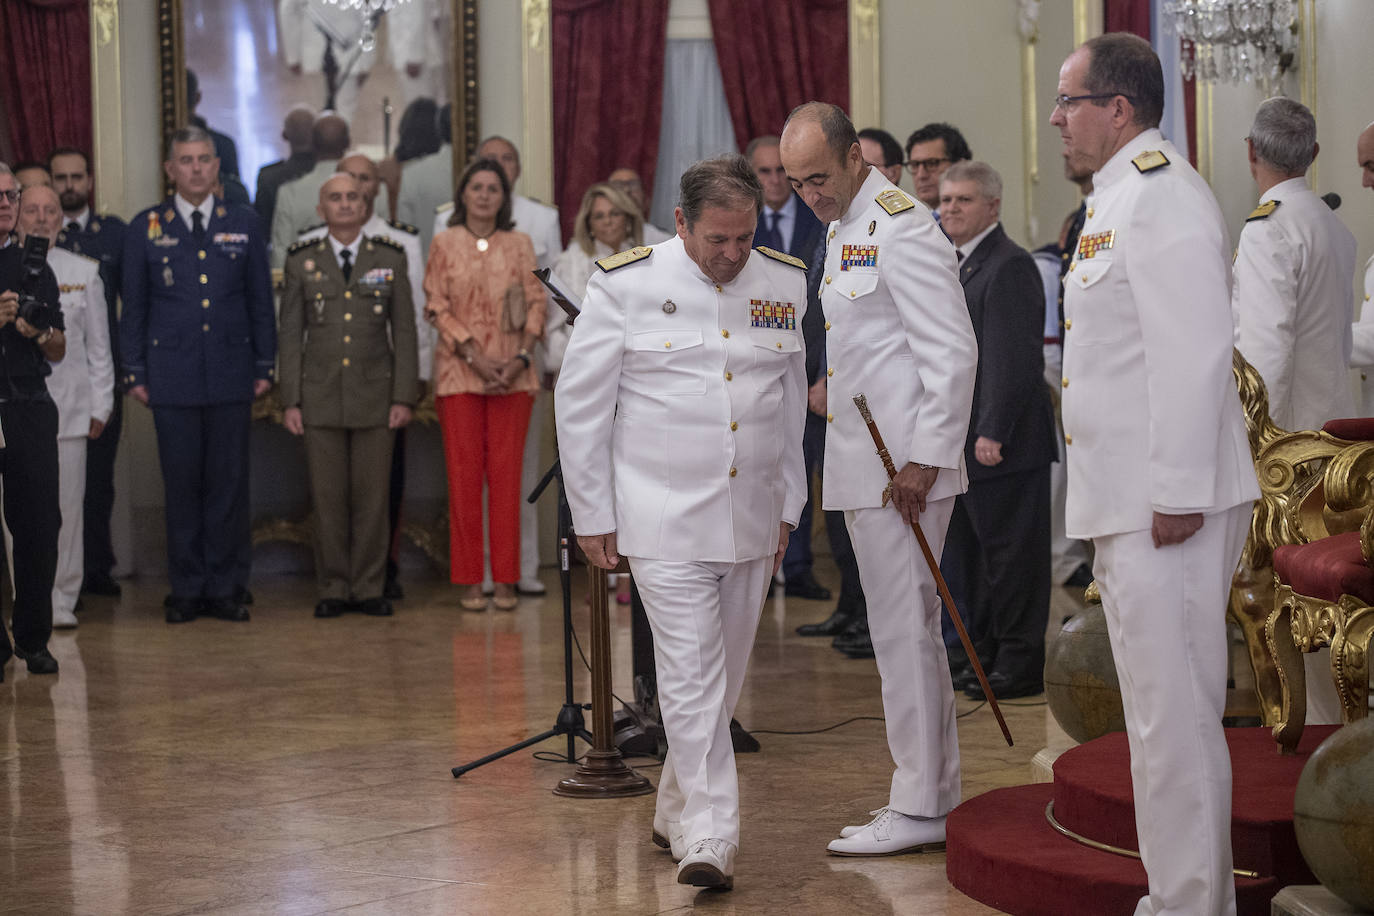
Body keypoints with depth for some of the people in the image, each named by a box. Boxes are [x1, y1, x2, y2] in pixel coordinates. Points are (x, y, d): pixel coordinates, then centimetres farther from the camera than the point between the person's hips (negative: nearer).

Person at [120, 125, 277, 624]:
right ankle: (187, 590, 11)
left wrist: (265, 366, 5)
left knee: (229, 483, 3)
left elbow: (261, 300, 10)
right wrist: (135, 372, 2)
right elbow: (133, 307, 7)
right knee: (182, 485, 3)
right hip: (173, 374, -1)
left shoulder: (243, 223, 8)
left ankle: (226, 588, 11)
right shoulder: (146, 228, 5)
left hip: (231, 374, 1)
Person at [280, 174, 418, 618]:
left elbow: (404, 331, 6)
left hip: (374, 394, 0)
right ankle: (333, 587, 10)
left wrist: (404, 397, -1)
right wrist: (290, 401, 0)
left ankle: (368, 587, 10)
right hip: (321, 396, 0)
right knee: (327, 497, 1)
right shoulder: (302, 261, 6)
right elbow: (290, 335, 6)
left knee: (371, 495, 2)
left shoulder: (389, 258, 6)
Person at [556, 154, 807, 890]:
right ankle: (708, 837, -11)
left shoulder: (784, 284, 6)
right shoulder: (626, 284, -7)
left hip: (751, 520, 5)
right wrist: (592, 515, -2)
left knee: (723, 678, 12)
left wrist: (787, 505, 15)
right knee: (692, 676, -11)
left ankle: (677, 813, 28)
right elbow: (580, 402, -2)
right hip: (664, 520, -4)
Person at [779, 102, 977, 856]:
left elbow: (952, 353, -18)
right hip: (862, 469, 10)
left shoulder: (900, 229, -14)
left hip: (903, 466, -10)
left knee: (903, 631, -6)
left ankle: (919, 807, 0)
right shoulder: (843, 228, 16)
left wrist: (924, 460, -20)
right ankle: (935, 792, 21)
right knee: (909, 630, 14)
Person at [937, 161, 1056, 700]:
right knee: (971, 552, 14)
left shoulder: (1009, 266, -13)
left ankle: (1020, 665, 3)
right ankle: (985, 655, 22)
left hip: (1003, 441, -10)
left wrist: (993, 432, -23)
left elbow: (1014, 358, -20)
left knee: (1011, 551, -3)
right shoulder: (953, 266, 17)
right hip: (961, 442, 10)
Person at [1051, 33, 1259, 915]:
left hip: (1167, 507, -11)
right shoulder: (1120, 197, 19)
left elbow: (1193, 352, -21)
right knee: (1168, 709, 16)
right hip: (1131, 505, 11)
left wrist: (1178, 493, -23)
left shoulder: (1162, 194, -14)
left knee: (1175, 711, -6)